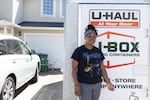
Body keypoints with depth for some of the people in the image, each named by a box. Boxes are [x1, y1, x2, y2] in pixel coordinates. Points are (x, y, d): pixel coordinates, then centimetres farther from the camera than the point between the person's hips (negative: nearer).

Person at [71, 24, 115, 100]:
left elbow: (102, 68, 12)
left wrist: (108, 82, 5)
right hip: (84, 85, -5)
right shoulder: (79, 51, -6)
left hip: (97, 84, 5)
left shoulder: (98, 51, 9)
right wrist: (76, 85, -15)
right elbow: (74, 69, -8)